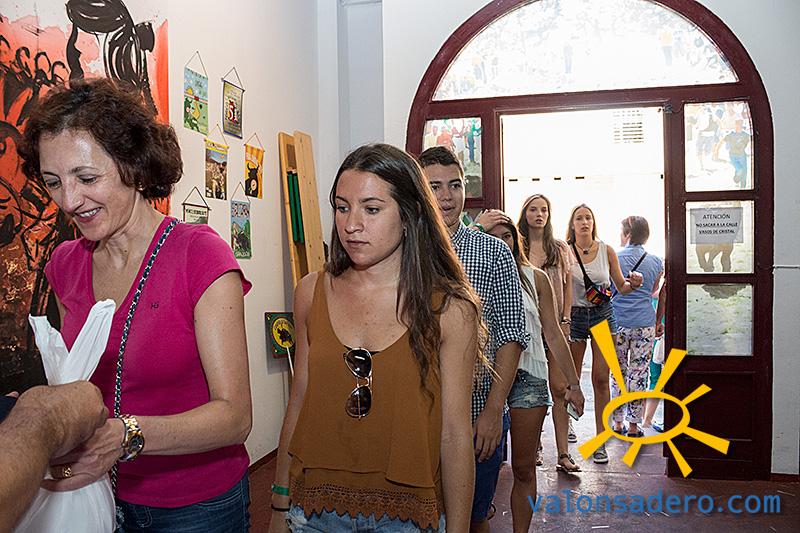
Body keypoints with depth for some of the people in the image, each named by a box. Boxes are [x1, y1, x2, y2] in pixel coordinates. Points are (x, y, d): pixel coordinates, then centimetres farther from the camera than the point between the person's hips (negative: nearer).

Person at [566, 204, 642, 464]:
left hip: (603, 315, 1)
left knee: (601, 379, -2)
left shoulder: (606, 250, 3)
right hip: (574, 316, -1)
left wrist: (633, 284, -13)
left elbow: (621, 287, 7)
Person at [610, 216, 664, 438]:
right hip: (645, 323, 1)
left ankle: (618, 423, 16)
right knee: (639, 374, 6)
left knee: (618, 373, 9)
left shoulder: (613, 258, -3)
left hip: (617, 322, -1)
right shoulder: (656, 262, 4)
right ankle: (633, 425, 10)